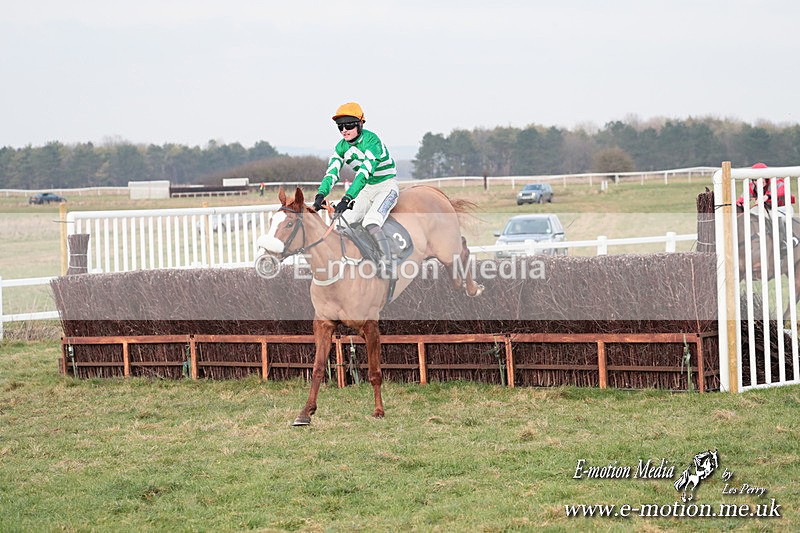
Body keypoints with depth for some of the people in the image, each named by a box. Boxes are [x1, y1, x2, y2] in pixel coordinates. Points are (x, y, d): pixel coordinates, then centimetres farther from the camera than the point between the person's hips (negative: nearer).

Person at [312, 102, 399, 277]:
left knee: (371, 223, -29)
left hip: (387, 186, -7)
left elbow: (364, 172, -34)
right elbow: (332, 173, -11)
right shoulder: (341, 147, -2)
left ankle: (386, 263, -29)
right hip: (366, 189, 7)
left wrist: (347, 199, -44)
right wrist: (321, 195, -31)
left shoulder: (371, 141, -24)